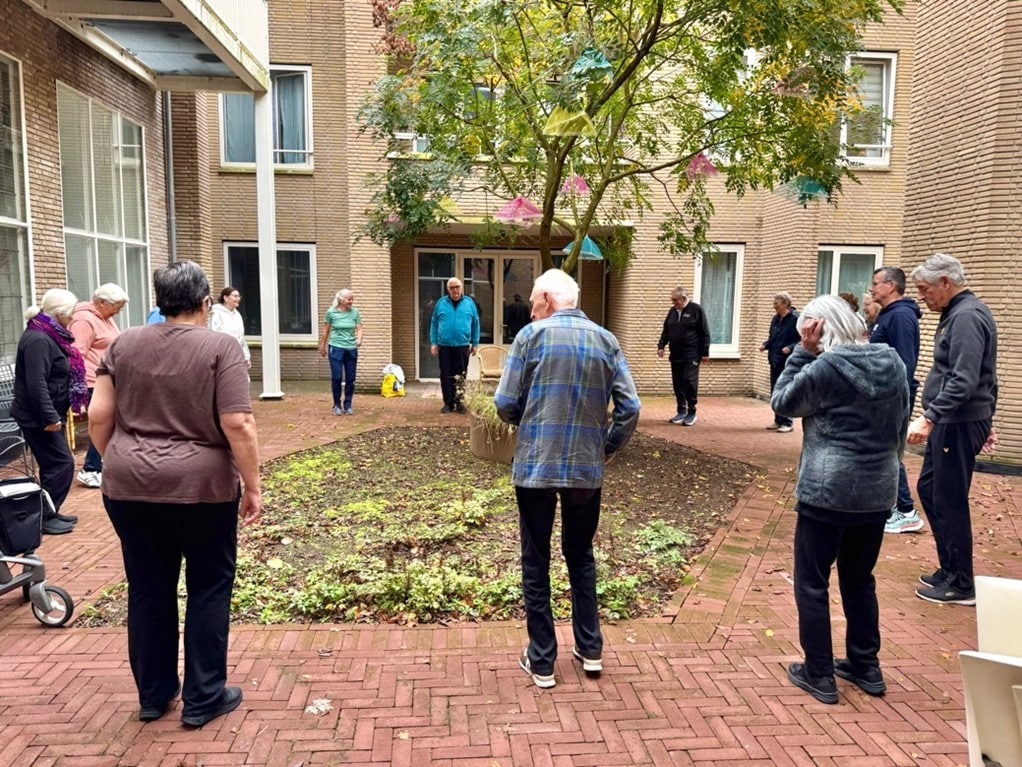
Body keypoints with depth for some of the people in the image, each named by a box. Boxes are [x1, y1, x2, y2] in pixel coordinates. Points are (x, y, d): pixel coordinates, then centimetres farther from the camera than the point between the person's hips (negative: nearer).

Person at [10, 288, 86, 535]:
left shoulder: (48, 335, 11)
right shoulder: (38, 339, -22)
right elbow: (36, 384, -27)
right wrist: (49, 417, -26)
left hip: (46, 414, 10)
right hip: (38, 417, -10)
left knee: (53, 464, 15)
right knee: (61, 464, -4)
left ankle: (49, 513, 25)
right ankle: (44, 517, 5)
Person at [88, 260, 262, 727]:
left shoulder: (123, 344, 5)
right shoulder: (220, 347, -9)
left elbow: (98, 416, 5)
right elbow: (238, 425, -15)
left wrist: (116, 464, 19)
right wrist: (252, 487, -8)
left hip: (129, 485, 5)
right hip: (201, 486, -4)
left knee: (147, 588, 16)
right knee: (208, 587, 10)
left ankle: (153, 694, 29)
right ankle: (202, 698, 18)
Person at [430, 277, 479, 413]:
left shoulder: (469, 303, 3)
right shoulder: (441, 303, 3)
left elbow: (475, 324, 7)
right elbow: (434, 323, 5)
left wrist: (475, 343, 5)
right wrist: (433, 343, 0)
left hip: (462, 346, 0)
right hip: (444, 346, 0)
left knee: (460, 376, 6)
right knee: (445, 375, 4)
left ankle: (459, 402, 16)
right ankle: (448, 403, 13)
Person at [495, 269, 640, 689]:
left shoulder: (532, 335, -6)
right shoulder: (606, 340, 3)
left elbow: (505, 404, -7)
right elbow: (630, 408, -2)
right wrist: (608, 447, 12)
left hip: (535, 466, -3)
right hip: (587, 469, 3)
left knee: (536, 563, 10)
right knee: (581, 556, 21)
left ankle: (541, 661, 19)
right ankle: (590, 649, 28)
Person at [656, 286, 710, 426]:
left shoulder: (696, 310, -6)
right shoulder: (672, 311, 11)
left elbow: (705, 333, -6)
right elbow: (666, 331, 17)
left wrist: (705, 352, -8)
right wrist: (661, 346, 2)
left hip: (691, 355, -6)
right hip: (675, 355, 6)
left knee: (690, 383, -6)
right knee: (677, 384, 8)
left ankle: (691, 412, 4)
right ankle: (681, 410, 19)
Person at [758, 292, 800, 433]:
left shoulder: (796, 318, -12)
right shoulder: (775, 319, 11)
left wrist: (790, 348, -27)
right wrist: (765, 345, 2)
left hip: (788, 362, -7)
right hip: (775, 360, 7)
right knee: (775, 392, 11)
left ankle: (787, 423, 7)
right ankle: (778, 420, 21)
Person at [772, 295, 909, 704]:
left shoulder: (824, 367, -16)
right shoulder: (893, 361, 3)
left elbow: (782, 401, -1)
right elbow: (902, 424, 12)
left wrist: (802, 351, -4)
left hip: (826, 493, -6)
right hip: (878, 493, 7)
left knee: (812, 583, 7)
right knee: (860, 579, 21)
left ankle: (819, 674, 15)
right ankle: (866, 666, 31)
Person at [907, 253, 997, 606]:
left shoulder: (966, 316, -17)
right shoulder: (958, 312, 14)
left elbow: (963, 381, -27)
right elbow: (982, 376, 21)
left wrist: (929, 418, -31)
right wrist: (985, 419, 25)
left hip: (958, 424, -10)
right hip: (950, 422, 10)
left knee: (950, 502, -1)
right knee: (928, 489, 17)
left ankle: (960, 585, 13)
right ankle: (949, 568, 28)